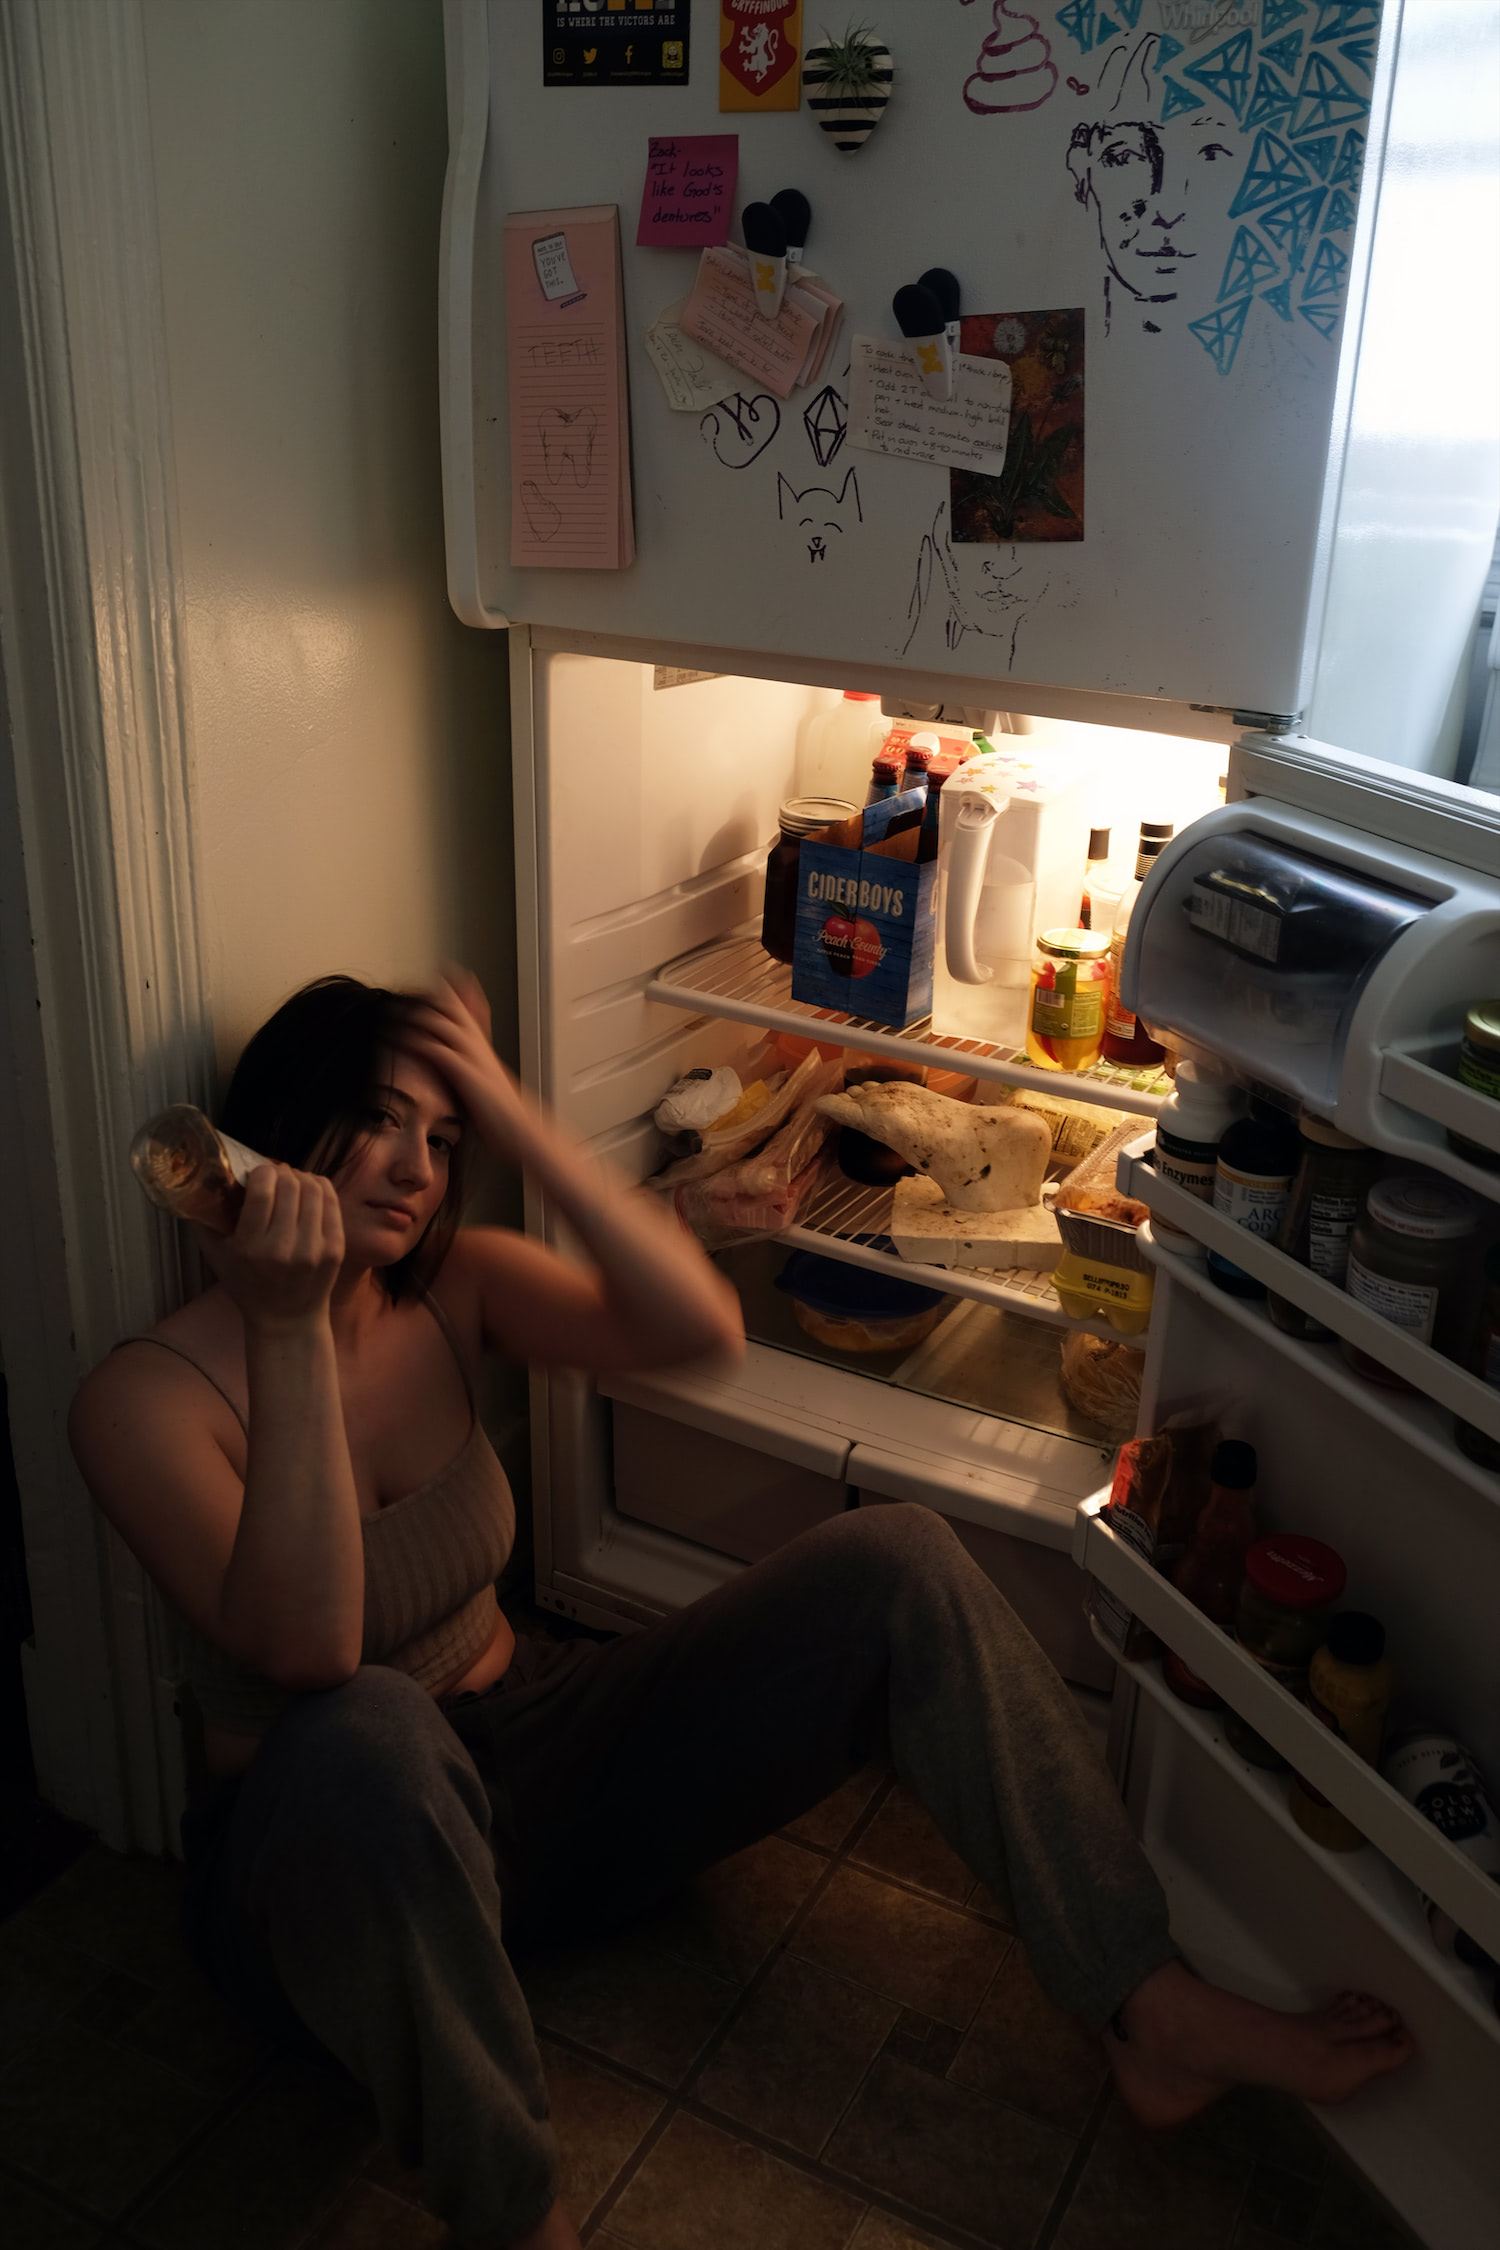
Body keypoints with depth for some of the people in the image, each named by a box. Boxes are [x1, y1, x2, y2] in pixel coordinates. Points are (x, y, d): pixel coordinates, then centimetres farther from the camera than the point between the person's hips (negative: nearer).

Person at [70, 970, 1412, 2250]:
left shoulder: (449, 1290, -2)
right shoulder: (146, 1399, -16)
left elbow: (700, 1326, -18)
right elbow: (308, 1652, -32)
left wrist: (516, 1121, -21)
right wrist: (291, 1331, -37)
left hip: (525, 1765, 5)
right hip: (329, 1840, -5)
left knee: (896, 1564, -12)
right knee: (364, 1736, -45)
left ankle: (1156, 2015, -10)